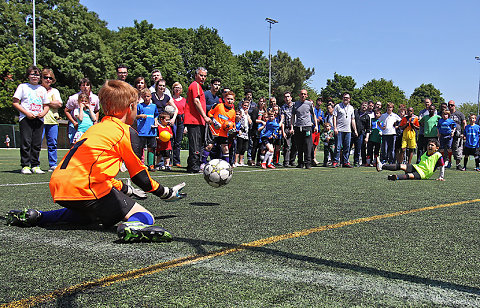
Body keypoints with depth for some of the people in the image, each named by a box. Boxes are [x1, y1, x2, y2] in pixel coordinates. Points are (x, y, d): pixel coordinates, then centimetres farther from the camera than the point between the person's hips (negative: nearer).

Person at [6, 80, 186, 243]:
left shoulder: (96, 128, 26)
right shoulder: (127, 132, 2)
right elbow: (139, 174, 6)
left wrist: (126, 189, 44)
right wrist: (165, 193, 21)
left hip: (58, 188, 9)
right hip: (86, 189, -8)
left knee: (89, 214, 37)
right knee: (145, 217, -6)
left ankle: (35, 217, 22)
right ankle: (133, 226, -42)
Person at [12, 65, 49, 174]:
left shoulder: (42, 89, 17)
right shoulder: (22, 87, 6)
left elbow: (46, 105, 21)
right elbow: (15, 103, 1)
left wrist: (43, 113, -1)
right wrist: (27, 113, -11)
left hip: (39, 120, 4)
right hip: (25, 119, -4)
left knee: (37, 144, 3)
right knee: (26, 143, -8)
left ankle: (35, 166, 10)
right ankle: (25, 166, -4)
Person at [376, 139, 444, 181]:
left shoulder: (438, 156, 0)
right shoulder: (424, 154, 19)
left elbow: (442, 167, 2)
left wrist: (441, 177, -3)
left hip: (423, 174, -6)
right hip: (416, 167, 6)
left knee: (410, 176, -36)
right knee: (401, 166, -18)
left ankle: (397, 177, -65)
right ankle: (382, 166, -31)